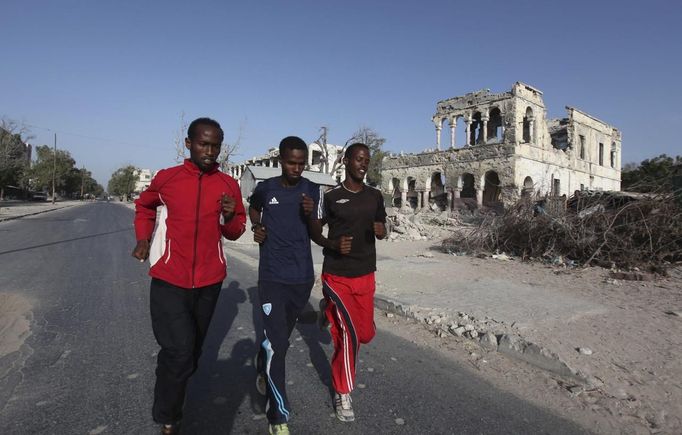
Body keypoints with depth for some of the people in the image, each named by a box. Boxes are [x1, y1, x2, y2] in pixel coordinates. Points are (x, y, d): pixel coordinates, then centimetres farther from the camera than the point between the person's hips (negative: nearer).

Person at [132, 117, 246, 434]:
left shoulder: (229, 185, -1)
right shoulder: (166, 178, -4)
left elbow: (235, 232, 7)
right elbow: (143, 207, 17)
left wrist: (230, 217, -14)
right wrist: (143, 239, 2)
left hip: (209, 282, 3)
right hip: (169, 280, -2)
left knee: (192, 351, 18)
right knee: (179, 351, -11)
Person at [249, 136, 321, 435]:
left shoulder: (312, 190, 1)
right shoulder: (265, 189, -3)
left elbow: (315, 234, 4)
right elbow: (253, 208, 19)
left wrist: (309, 214, -15)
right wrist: (256, 227, 0)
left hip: (303, 278, 3)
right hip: (272, 278, -3)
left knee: (280, 337, 21)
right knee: (276, 345, -7)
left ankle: (262, 370, 51)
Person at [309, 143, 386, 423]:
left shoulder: (375, 196, 4)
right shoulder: (331, 196, -7)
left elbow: (381, 230, 14)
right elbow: (314, 230, -1)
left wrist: (381, 230, -11)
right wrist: (333, 244, -21)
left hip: (365, 275, 5)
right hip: (337, 275, -4)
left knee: (365, 334, 11)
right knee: (349, 334, -9)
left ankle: (329, 310, 41)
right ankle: (342, 394, 14)